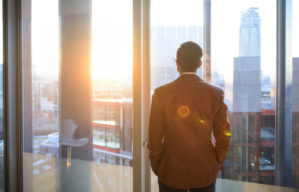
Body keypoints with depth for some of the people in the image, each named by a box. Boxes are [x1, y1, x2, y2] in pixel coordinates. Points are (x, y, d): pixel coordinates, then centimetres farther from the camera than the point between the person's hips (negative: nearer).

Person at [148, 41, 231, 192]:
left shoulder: (161, 93, -12)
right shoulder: (215, 94, -9)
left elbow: (154, 138, -9)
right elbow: (223, 137, -4)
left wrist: (156, 168, 6)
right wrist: (217, 164, 12)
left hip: (171, 173, -1)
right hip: (205, 173, 1)